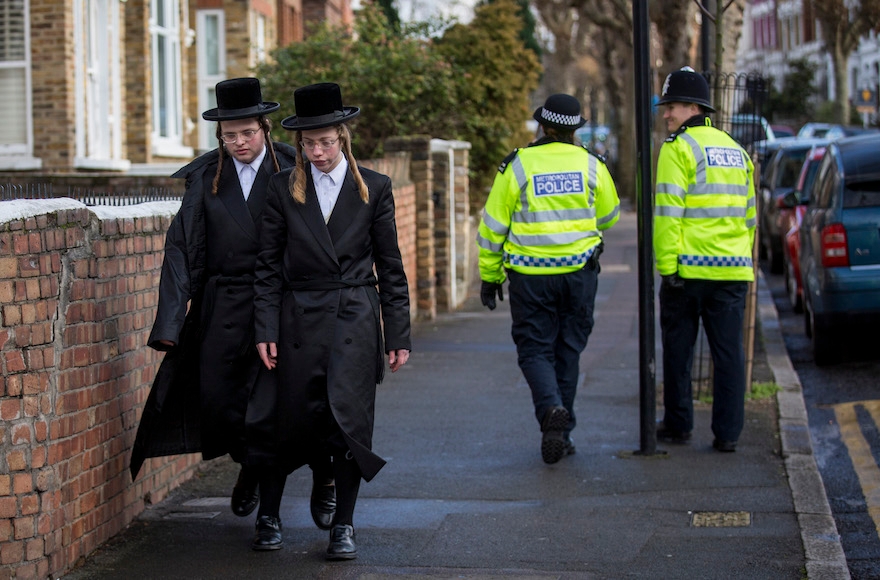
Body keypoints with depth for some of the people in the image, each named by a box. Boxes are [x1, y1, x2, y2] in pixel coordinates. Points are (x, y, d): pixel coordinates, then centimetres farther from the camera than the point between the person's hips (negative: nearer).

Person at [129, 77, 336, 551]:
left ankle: (269, 516, 9)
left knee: (266, 414, -5)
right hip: (222, 309, 3)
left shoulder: (292, 171, -2)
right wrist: (175, 315, -3)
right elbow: (183, 245, 5)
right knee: (215, 405, 6)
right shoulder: (205, 177, 6)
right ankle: (249, 467, 38)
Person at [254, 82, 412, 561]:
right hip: (300, 319, 1)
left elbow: (390, 267, 6)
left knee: (349, 416, -8)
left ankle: (344, 524, 0)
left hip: (355, 321, -1)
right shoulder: (283, 188, 4)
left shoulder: (374, 189, 4)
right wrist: (266, 331, -3)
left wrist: (398, 336, 3)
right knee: (300, 420, 1)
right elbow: (268, 265, 4)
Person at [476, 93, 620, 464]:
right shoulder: (591, 165, 1)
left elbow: (493, 225, -2)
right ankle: (561, 433, 14)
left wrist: (490, 275, 8)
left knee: (535, 350, 5)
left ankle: (551, 410, -22)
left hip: (531, 275, -2)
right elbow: (609, 217, 15)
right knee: (568, 351, 12)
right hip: (580, 273, 2)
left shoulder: (518, 166, -6)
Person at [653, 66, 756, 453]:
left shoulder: (679, 148, -7)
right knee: (729, 352, 5)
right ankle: (727, 432, 4)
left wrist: (667, 265, -14)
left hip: (688, 267, -6)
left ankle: (678, 425, 17)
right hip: (733, 269, 6)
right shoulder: (735, 150, 16)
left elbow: (668, 212, -15)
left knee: (678, 350, 8)